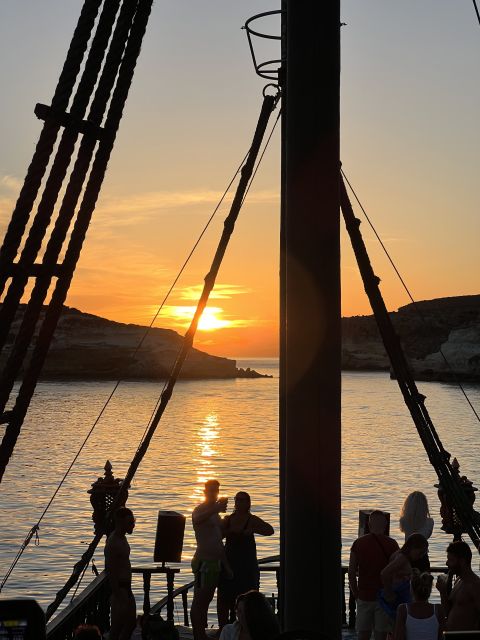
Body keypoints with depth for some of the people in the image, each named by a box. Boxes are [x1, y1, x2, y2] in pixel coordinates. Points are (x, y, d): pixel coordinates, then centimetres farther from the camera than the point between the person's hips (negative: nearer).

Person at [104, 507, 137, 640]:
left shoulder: (122, 538, 8)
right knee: (117, 627, 0)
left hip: (126, 588, 10)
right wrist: (119, 596, -22)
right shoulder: (112, 543, -22)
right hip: (120, 590, -10)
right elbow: (111, 573, -23)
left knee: (131, 623, 17)